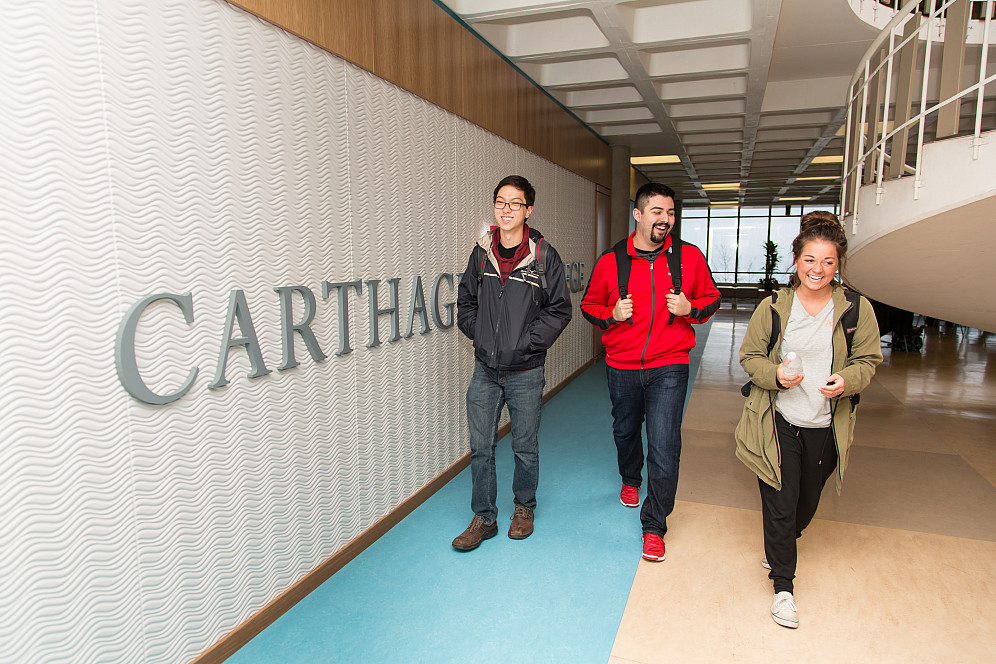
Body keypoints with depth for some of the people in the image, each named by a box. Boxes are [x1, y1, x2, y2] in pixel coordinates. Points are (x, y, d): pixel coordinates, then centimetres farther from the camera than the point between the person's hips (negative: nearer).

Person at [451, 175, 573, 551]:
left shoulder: (544, 256, -7)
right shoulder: (481, 252, 3)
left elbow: (560, 309, -4)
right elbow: (465, 301, 14)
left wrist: (527, 342, -10)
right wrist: (479, 335, 1)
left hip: (525, 371, -3)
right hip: (485, 369, 3)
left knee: (525, 446, 11)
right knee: (480, 446, 7)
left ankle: (524, 507, 34)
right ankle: (484, 519, 23)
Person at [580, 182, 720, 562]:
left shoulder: (689, 257, -2)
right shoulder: (610, 262, -3)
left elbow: (711, 298, 10)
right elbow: (589, 305, 8)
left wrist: (691, 309, -11)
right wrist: (611, 314, -13)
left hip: (669, 367, -2)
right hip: (622, 366, 2)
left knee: (664, 448, -9)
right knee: (625, 431, 22)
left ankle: (654, 526, 9)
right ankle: (631, 480, 54)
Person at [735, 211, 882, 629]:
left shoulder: (857, 310, -3)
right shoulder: (773, 307, -5)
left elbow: (868, 360, 5)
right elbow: (749, 356, 1)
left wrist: (847, 380, -17)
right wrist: (775, 374, -20)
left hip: (825, 426, 3)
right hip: (778, 421, -2)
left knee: (807, 502, 19)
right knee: (780, 503, -3)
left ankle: (778, 547, 50)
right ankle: (783, 585, 14)